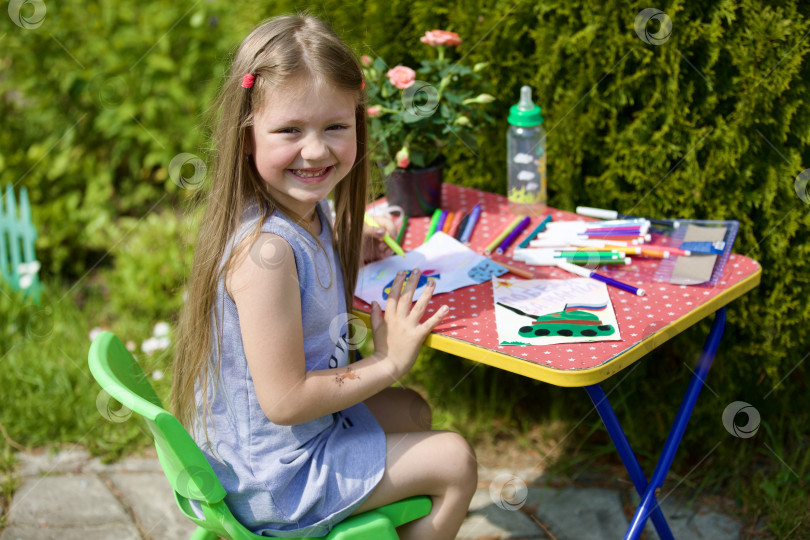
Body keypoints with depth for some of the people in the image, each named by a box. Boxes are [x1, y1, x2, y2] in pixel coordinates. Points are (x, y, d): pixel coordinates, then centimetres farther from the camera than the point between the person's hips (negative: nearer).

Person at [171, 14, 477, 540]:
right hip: (276, 473, -9)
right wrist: (389, 362, -18)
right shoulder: (266, 249, -33)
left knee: (413, 412, 29)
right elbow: (285, 401, -29)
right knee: (455, 460, 2)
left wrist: (345, 255, 2)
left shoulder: (308, 212, -5)